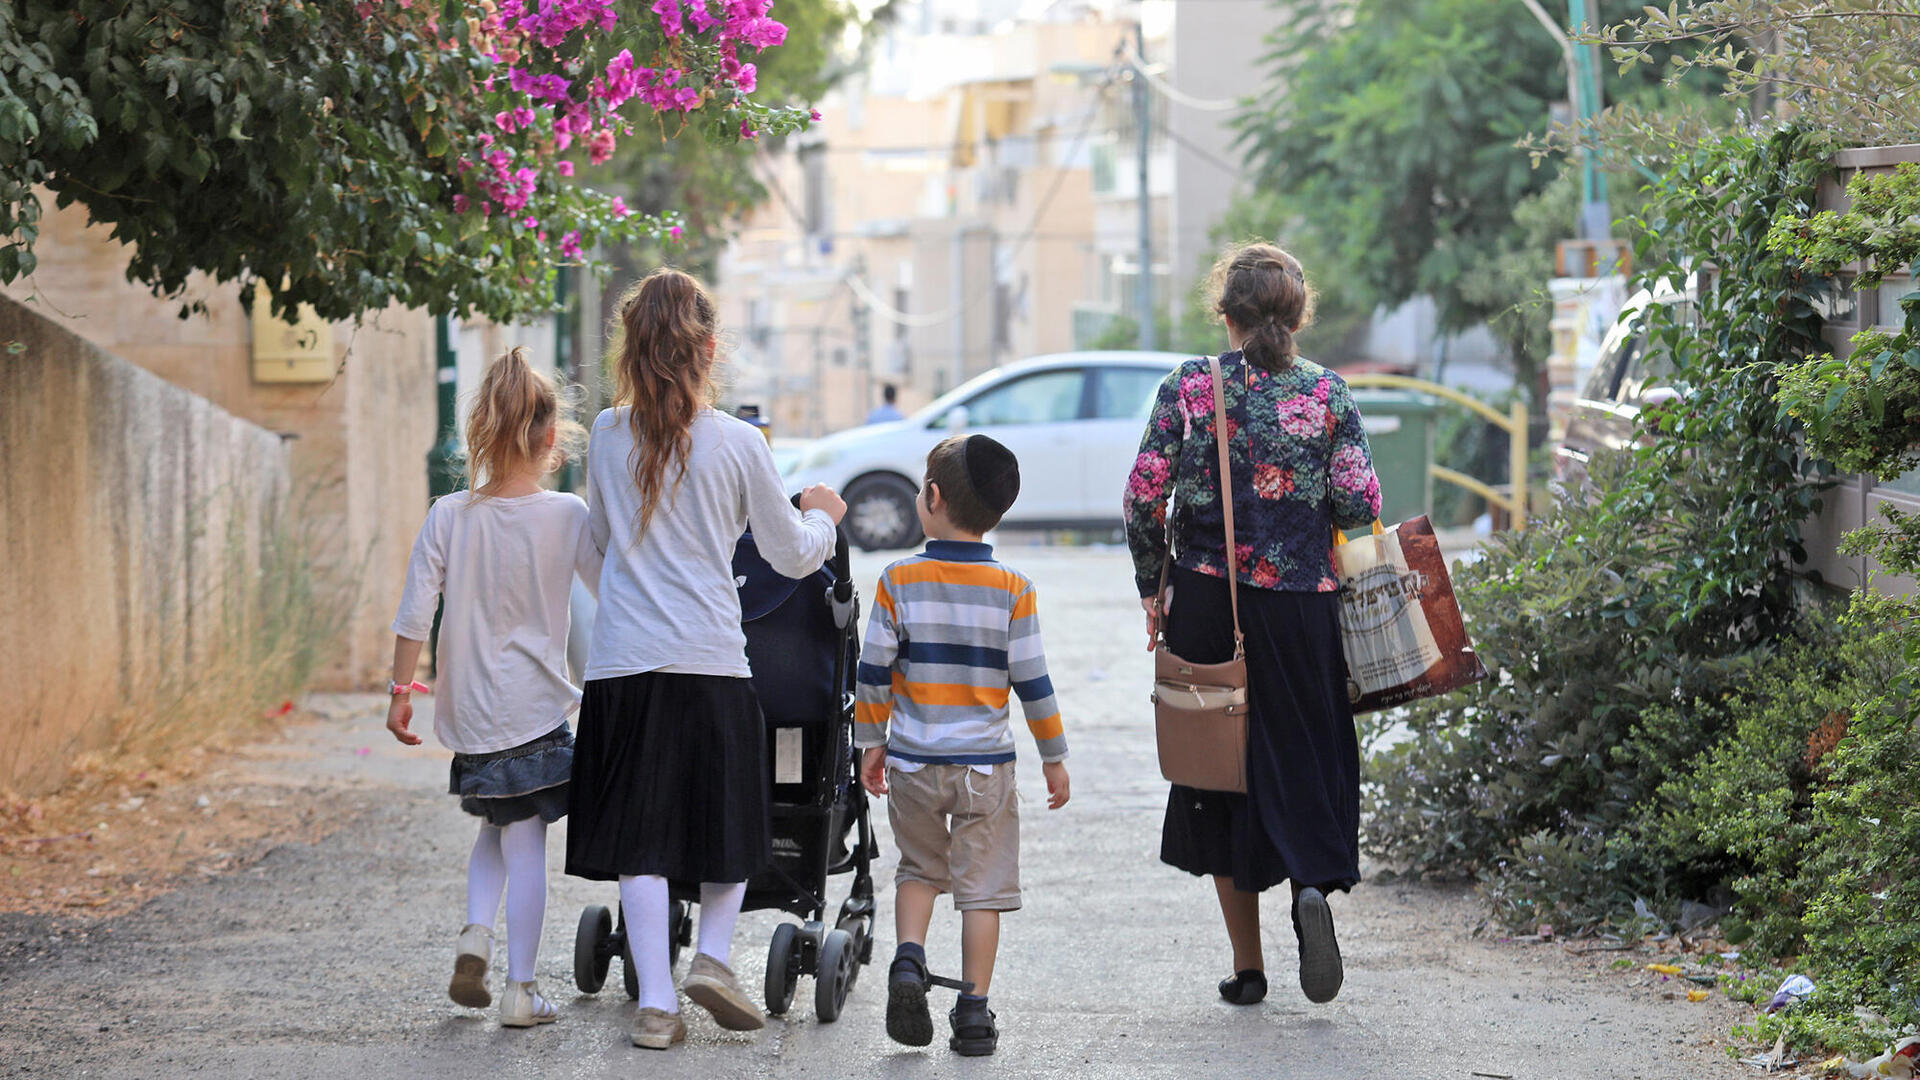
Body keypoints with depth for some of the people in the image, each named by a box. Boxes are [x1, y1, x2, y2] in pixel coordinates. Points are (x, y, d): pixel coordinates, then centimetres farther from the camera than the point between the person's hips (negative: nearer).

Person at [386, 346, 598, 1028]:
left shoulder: (448, 517, -5)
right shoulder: (567, 515, -9)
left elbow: (414, 617, -5)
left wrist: (400, 690, 7)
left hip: (469, 712, 3)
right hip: (537, 708, -3)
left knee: (499, 828, 24)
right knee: (526, 846, 3)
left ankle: (476, 932, 4)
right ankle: (520, 990, 3)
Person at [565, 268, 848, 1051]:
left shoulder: (609, 435, 3)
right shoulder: (736, 443, -5)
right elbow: (792, 557, 5)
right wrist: (822, 516, 26)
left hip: (622, 662, 2)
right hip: (711, 662, -2)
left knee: (640, 837, 4)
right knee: (731, 823, 16)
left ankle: (655, 1001, -1)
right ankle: (713, 957, 0)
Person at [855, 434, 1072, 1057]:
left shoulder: (899, 581, -6)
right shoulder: (1012, 590, -7)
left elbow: (873, 672, -4)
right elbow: (1032, 682, -5)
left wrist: (871, 742, 9)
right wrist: (1054, 757, 6)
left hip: (913, 764, 1)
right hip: (986, 762, -1)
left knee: (920, 867, 20)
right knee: (982, 886, 6)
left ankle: (908, 959, -2)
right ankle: (973, 1012, 5)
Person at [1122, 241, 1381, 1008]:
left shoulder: (1190, 385, -2)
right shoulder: (1326, 391, -1)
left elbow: (1144, 495, -6)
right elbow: (1358, 503, -6)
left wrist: (1152, 587, 5)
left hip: (1207, 602, 0)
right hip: (1300, 604, 0)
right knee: (1304, 754, 11)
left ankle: (1246, 965, 11)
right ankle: (1314, 881, -21)